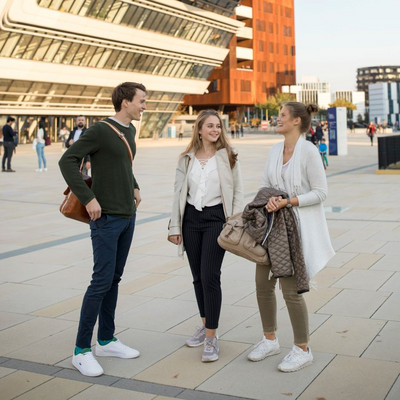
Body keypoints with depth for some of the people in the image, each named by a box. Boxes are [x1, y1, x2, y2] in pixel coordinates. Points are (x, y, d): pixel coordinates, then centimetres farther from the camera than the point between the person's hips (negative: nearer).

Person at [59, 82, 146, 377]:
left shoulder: (129, 130, 12)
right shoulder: (99, 131, -13)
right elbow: (67, 161, -18)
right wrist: (88, 198, -21)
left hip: (128, 216, 8)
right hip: (106, 217, -8)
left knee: (114, 278, 12)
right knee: (102, 281, -9)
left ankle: (106, 340, 22)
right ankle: (82, 350, 1)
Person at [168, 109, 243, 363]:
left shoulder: (228, 157, 0)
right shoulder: (187, 159, 8)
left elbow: (238, 191, -1)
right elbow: (179, 192, 10)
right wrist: (175, 226, 6)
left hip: (216, 218, -4)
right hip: (191, 218, 4)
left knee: (210, 275, -11)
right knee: (197, 276, 11)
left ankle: (212, 337, -4)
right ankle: (206, 325, 28)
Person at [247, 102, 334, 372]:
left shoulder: (308, 151, -12)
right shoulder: (275, 150, 9)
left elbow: (320, 192, -13)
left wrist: (288, 201, -21)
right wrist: (269, 199, -8)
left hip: (299, 227, -7)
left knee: (290, 288, -5)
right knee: (263, 283, 9)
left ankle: (303, 350, 13)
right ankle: (270, 340, 28)